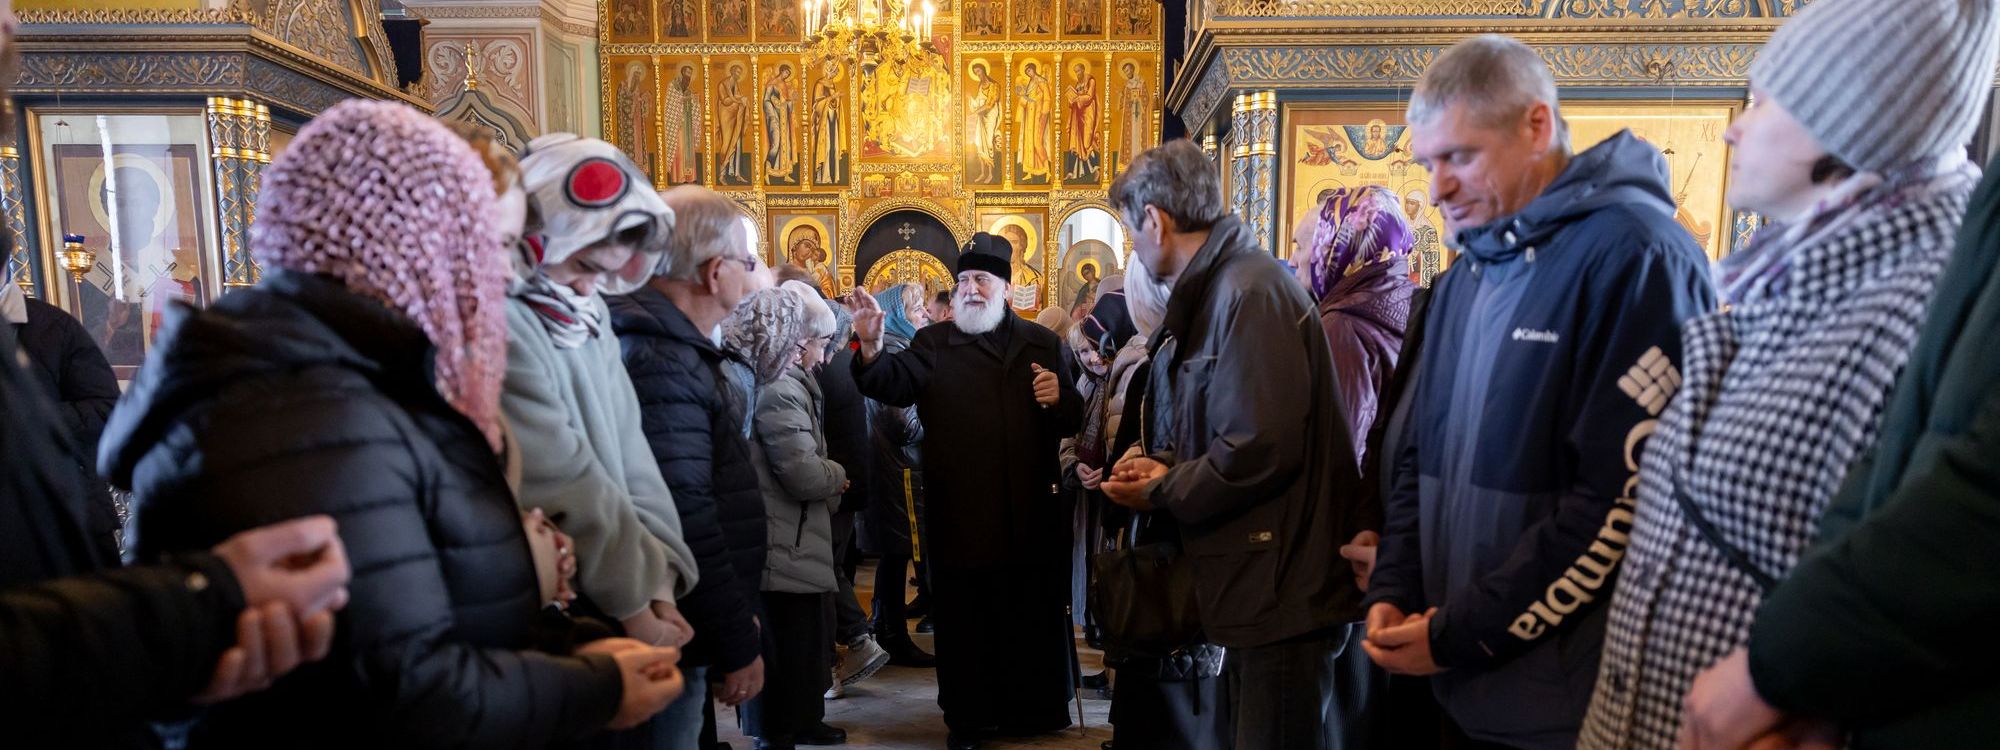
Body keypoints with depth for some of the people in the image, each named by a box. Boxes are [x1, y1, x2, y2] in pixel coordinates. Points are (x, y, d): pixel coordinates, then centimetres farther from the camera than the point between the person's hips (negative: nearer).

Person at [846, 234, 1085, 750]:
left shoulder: (1043, 343, 9)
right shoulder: (934, 344, 2)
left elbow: (1074, 420, 10)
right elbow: (892, 383, -16)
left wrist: (1060, 398, -12)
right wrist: (871, 347, -36)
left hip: (1030, 513, 2)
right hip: (960, 513, -2)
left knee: (1034, 616, 15)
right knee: (964, 621, 9)